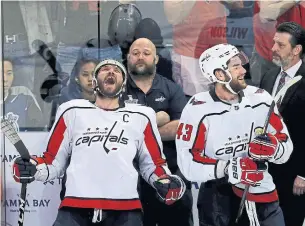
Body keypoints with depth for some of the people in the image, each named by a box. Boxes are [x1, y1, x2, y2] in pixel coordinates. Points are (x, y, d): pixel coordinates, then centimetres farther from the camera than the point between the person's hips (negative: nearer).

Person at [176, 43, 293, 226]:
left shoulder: (261, 100, -3)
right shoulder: (198, 110, -14)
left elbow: (287, 147, 3)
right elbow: (188, 165, -18)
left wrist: (274, 148, -19)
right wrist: (228, 169, -29)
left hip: (261, 194, 3)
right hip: (217, 199, -3)